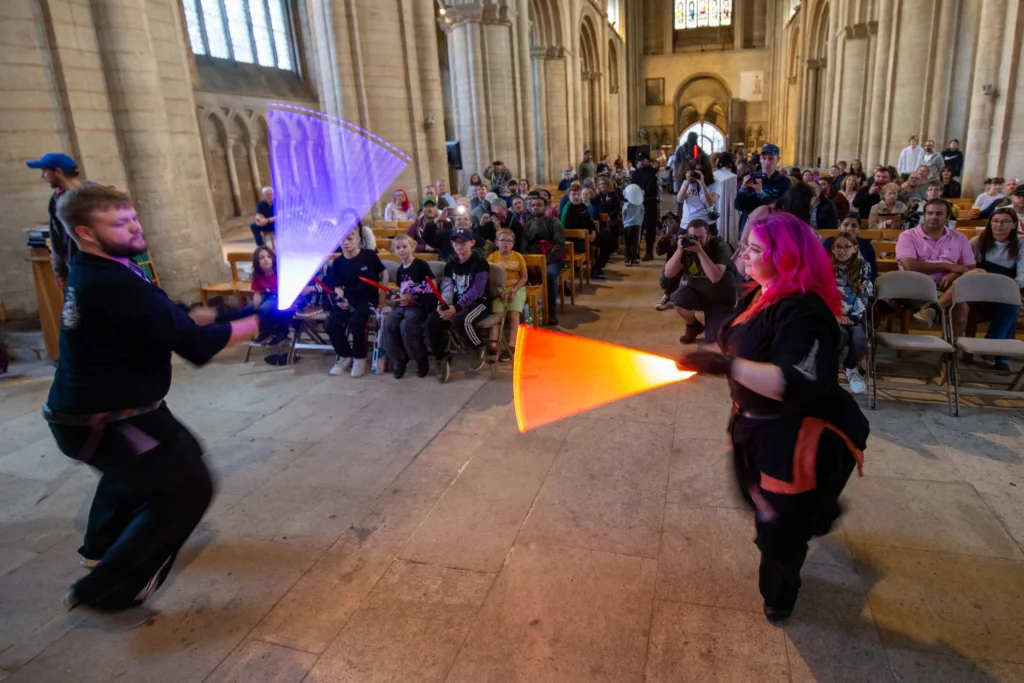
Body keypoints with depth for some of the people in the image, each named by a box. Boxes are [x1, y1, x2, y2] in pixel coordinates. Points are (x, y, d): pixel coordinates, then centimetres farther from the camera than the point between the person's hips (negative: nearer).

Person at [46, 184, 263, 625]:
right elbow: (195, 345, -29)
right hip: (100, 422, -11)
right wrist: (259, 323, -18)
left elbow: (165, 317, 10)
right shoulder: (114, 285, -29)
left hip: (102, 406, 11)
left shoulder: (95, 273, 4)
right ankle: (104, 594, 1)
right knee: (186, 488, -11)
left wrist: (216, 314, -2)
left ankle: (103, 546, 51)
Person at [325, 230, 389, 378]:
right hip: (347, 299, 4)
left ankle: (359, 358, -6)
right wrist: (341, 298, -11)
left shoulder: (369, 256, -6)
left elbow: (384, 273, 6)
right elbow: (337, 286, 10)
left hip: (368, 299, -3)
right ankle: (345, 356, 10)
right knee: (332, 325, -19)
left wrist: (382, 296, 0)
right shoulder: (338, 262, 2)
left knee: (356, 322, -32)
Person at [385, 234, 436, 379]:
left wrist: (411, 297, -17)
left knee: (406, 325, -30)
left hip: (418, 305, -7)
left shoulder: (421, 265, -6)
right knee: (390, 324, -20)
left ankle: (421, 360, -11)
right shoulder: (400, 270, 17)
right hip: (402, 305, 7)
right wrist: (396, 297, 6)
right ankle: (399, 359, -6)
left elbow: (430, 288, -12)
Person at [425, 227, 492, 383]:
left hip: (479, 303, -5)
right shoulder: (450, 265, 12)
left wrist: (456, 308, -30)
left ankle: (480, 349, -9)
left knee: (459, 321, -37)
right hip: (456, 304, 6)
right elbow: (447, 288, 3)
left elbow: (476, 291, -19)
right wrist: (442, 305, -21)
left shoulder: (480, 263, -8)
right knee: (432, 320, -22)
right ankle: (441, 359, -5)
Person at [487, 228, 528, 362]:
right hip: (498, 290, 0)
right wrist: (498, 291, -19)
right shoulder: (492, 257, 0)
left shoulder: (518, 257, 2)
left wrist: (514, 290, -13)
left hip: (516, 289, 0)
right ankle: (493, 344, -32)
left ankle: (511, 345, -21)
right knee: (496, 312, -24)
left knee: (513, 313, -22)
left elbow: (524, 277, 2)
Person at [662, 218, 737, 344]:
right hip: (697, 291, 3)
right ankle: (693, 326, 1)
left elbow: (715, 277, -35)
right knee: (678, 299, -33)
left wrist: (700, 252, -38)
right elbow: (668, 273, -18)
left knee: (715, 341, -12)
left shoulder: (719, 246, -20)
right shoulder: (686, 245, -9)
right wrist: (680, 250, -30)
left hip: (720, 298, -2)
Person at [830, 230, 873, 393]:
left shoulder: (863, 267, 8)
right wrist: (835, 315, -13)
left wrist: (853, 316, -11)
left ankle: (851, 368, 6)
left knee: (860, 339, -27)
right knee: (842, 336, -33)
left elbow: (864, 295, 1)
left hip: (854, 316, 2)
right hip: (831, 315, -2)